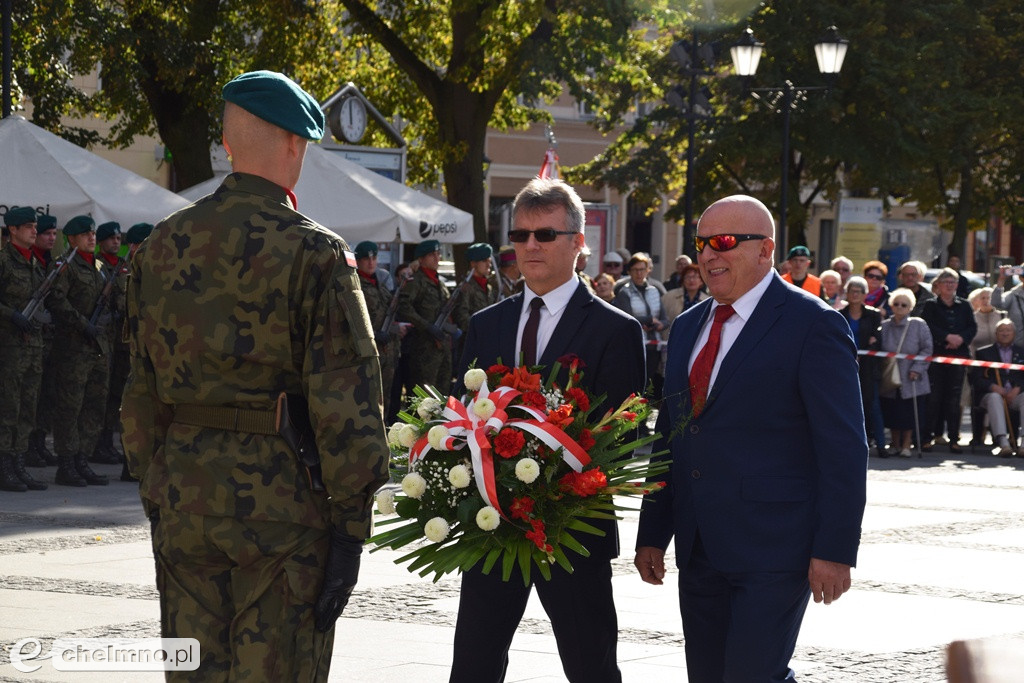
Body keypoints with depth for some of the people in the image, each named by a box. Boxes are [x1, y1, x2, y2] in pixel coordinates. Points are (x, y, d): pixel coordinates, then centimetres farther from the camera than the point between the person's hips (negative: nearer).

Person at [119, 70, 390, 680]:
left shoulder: (162, 246, 7)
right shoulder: (315, 253, -10)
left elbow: (142, 390, 11)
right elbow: (346, 400, -12)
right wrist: (350, 524, -8)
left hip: (184, 498, 5)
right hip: (283, 506, -5)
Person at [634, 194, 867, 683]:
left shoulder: (812, 325, -7)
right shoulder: (689, 327, 15)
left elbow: (844, 449, -11)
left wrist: (836, 550, -15)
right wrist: (652, 534, 14)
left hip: (772, 551, -7)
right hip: (699, 551, 7)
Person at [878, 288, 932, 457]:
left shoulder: (918, 325, -2)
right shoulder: (884, 326, 5)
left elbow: (927, 349, -2)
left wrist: (917, 368, -10)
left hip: (911, 379, -2)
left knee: (909, 413, -1)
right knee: (892, 413, 6)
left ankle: (906, 445, 12)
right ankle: (896, 444, 21)